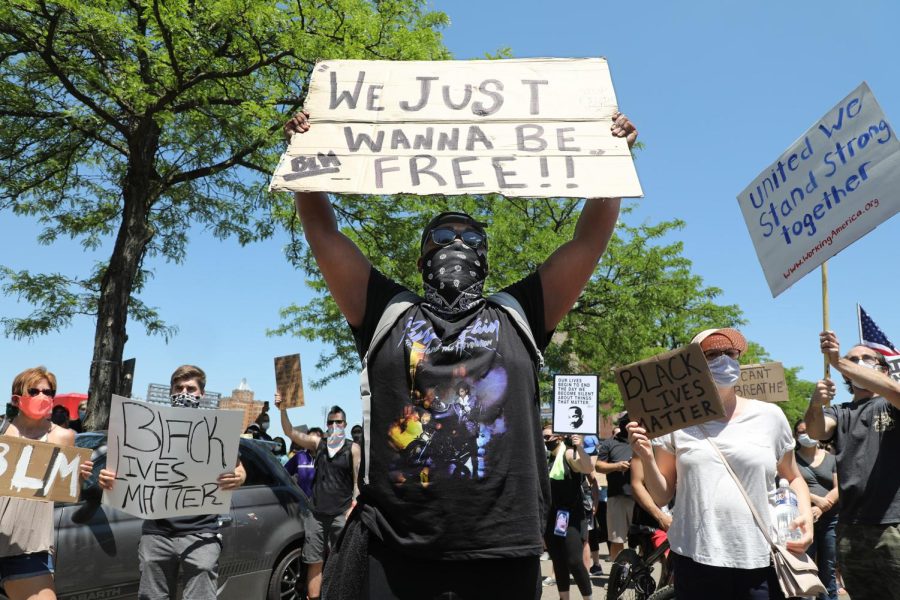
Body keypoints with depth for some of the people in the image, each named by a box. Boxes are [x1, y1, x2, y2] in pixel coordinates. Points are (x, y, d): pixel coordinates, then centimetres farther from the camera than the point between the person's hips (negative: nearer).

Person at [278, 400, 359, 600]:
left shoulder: (353, 448, 0)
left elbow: (358, 479, -3)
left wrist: (354, 506, -11)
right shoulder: (318, 442, 8)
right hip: (316, 512, 3)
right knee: (314, 561, 7)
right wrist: (283, 410, -11)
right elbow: (291, 432, 2)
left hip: (341, 513, -3)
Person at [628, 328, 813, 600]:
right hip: (695, 559, 0)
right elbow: (661, 496, 6)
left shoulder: (769, 416, 4)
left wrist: (805, 513, -2)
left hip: (760, 561, 1)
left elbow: (793, 478, 16)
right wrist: (646, 458, -11)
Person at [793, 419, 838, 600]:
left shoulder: (831, 458, 12)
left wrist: (821, 508, -12)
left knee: (828, 570, 5)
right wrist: (817, 499, -15)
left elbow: (838, 488, 3)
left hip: (830, 520, 2)